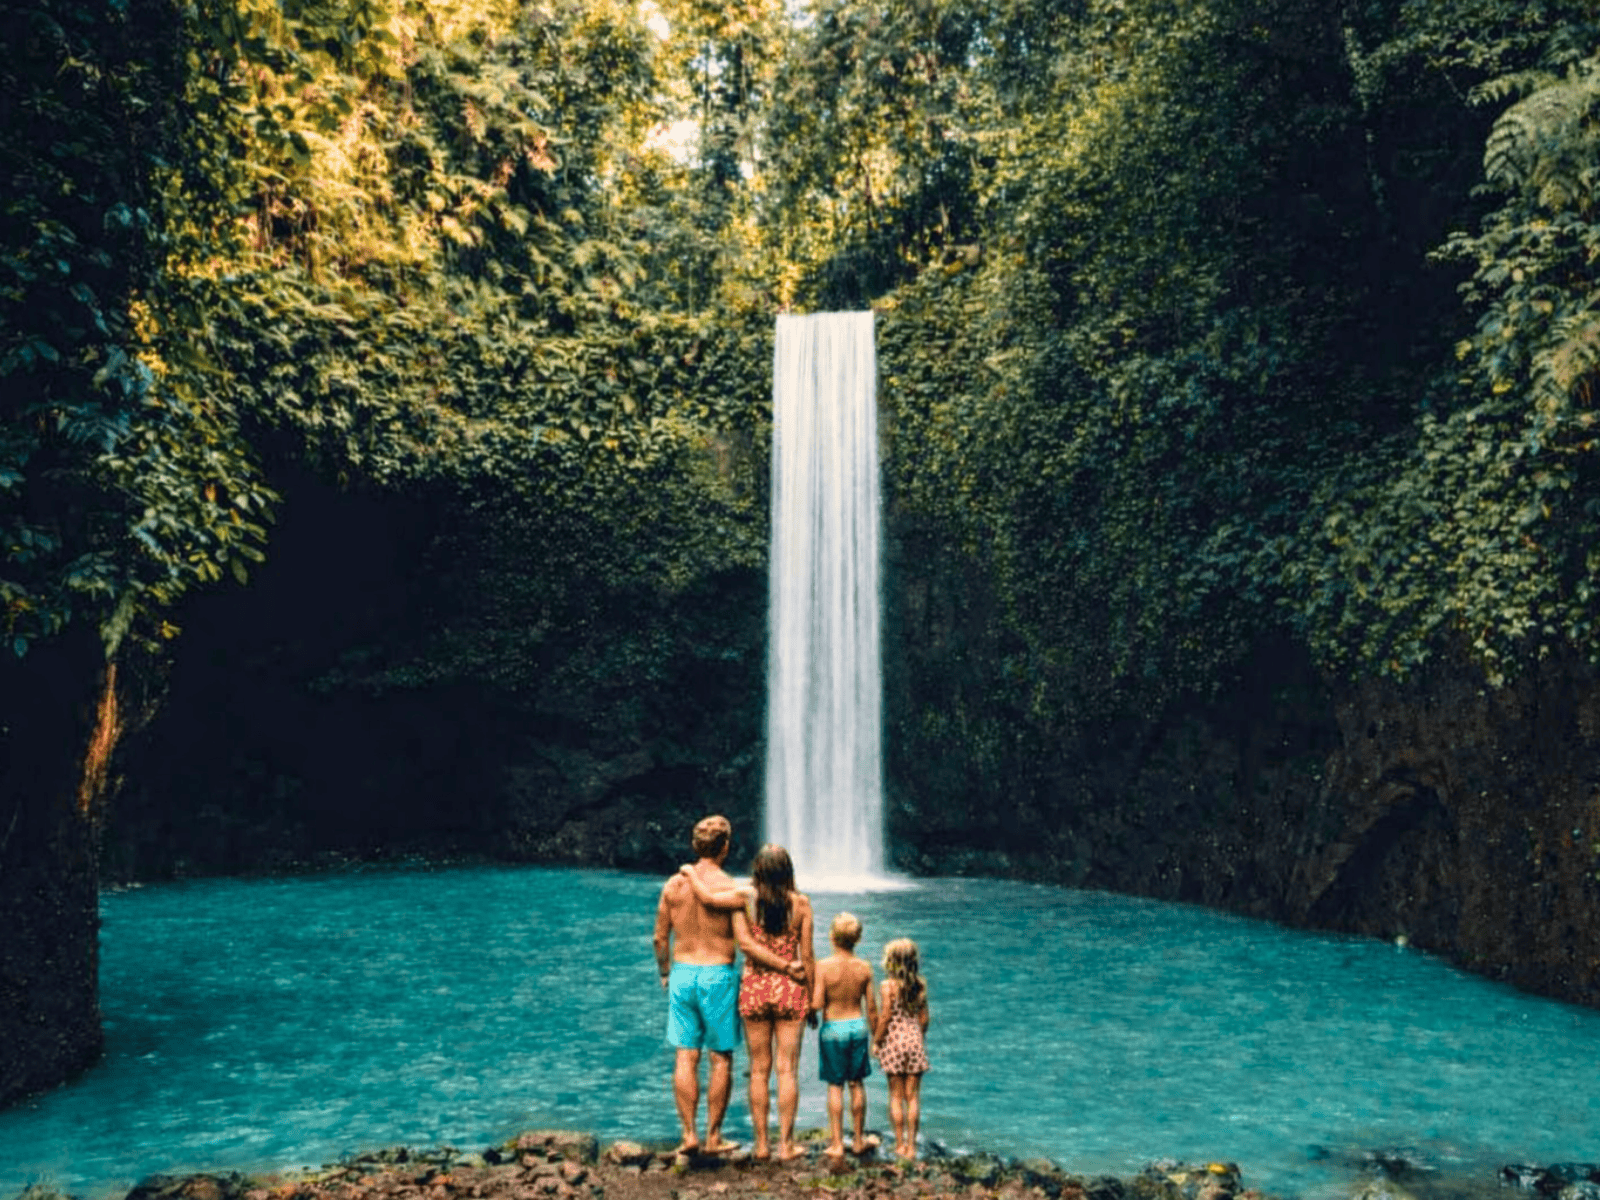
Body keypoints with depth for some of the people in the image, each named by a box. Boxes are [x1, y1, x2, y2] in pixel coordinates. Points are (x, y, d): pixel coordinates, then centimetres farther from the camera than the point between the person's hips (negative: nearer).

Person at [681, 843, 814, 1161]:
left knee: (759, 1070, 10)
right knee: (787, 1069, 5)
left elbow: (707, 896, -9)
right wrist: (812, 999, 6)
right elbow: (807, 955, -3)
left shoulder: (746, 897, -7)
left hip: (754, 988, 1)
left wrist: (689, 872, 11)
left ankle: (761, 1144, 15)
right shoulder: (800, 903, -5)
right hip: (789, 990, -1)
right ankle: (785, 1144, 8)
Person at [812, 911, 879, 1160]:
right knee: (856, 1084, 15)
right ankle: (859, 1140, 26)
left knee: (835, 1086, 7)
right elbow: (871, 1009, 1)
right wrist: (875, 1037, 13)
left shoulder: (823, 967, -15)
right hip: (858, 1026, 3)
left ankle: (837, 1144, 10)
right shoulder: (864, 968, -5)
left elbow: (817, 1004, -18)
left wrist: (810, 987, 0)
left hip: (833, 1029, -3)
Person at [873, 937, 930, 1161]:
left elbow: (885, 1017, -13)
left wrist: (876, 1041, -2)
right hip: (915, 1040, 4)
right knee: (913, 1096, 8)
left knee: (896, 1096, 6)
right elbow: (924, 1018, 7)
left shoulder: (888, 986, -11)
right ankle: (911, 1145, 11)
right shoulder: (920, 985, 2)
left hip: (894, 1041, -4)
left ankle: (900, 1144, 11)